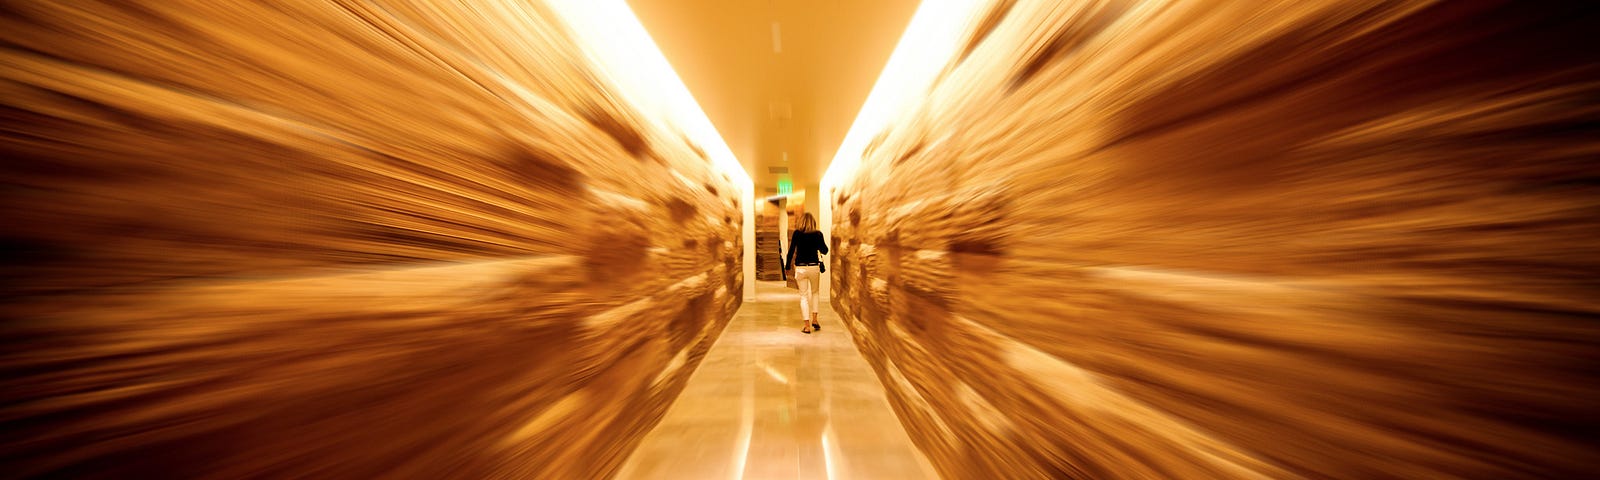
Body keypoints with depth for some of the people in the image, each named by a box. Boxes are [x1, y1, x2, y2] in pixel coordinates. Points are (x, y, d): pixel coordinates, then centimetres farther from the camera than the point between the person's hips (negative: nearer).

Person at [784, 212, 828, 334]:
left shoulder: (797, 233, -4)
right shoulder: (818, 234, -2)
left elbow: (791, 250, -4)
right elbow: (824, 251, 5)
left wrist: (787, 266, 4)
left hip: (800, 268, -1)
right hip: (814, 267, 1)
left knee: (803, 296, 7)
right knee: (814, 292, 23)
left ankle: (807, 326, 6)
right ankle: (814, 319, 15)